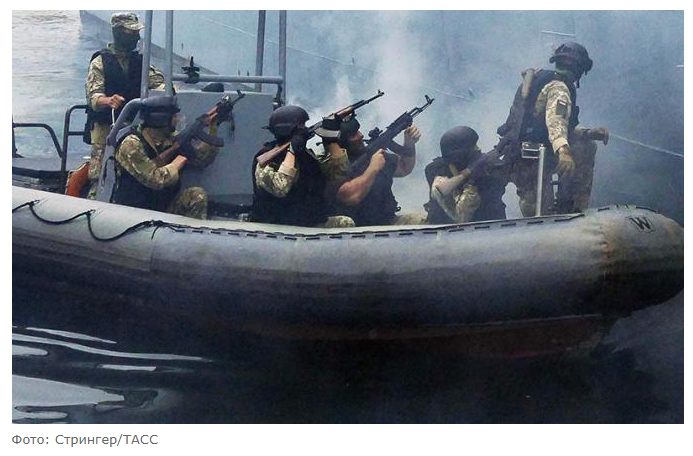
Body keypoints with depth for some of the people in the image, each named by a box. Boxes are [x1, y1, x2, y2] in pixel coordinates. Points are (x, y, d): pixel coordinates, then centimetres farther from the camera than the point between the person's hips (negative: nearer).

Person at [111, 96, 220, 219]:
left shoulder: (172, 139, 3)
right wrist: (182, 158, -17)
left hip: (165, 207, 6)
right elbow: (156, 179, -27)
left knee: (197, 195, -13)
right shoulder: (132, 145, -19)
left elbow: (202, 159, 3)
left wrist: (213, 126, -6)